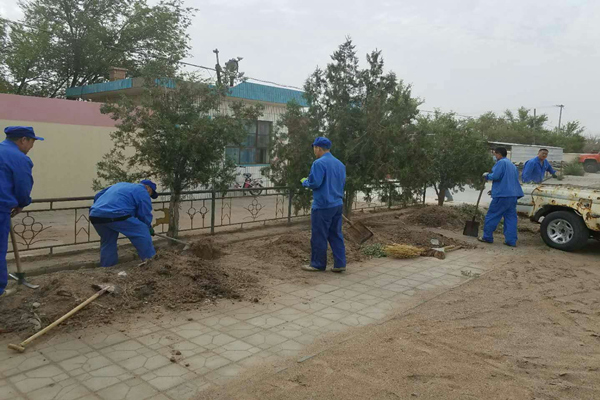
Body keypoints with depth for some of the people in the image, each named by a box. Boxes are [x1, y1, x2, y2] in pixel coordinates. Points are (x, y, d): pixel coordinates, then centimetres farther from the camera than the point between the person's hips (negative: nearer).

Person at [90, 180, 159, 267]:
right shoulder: (142, 192, 10)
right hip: (115, 216, -8)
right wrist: (149, 228, 24)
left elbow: (97, 196, 36)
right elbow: (145, 215, 7)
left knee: (108, 243, 23)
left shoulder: (121, 184, 32)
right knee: (142, 233, 3)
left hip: (95, 215, 8)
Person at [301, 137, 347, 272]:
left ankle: (318, 264, 12)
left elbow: (314, 183, -18)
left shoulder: (319, 163, -13)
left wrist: (304, 181, 2)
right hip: (337, 204, 8)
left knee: (319, 236, 3)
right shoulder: (340, 163, 11)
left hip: (323, 206, -8)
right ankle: (340, 264, 11)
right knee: (336, 235, 11)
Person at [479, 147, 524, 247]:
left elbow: (496, 176, -18)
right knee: (511, 218, 7)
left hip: (502, 195, -8)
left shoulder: (501, 162, -8)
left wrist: (487, 175, 1)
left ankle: (487, 237, 7)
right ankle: (511, 240, 5)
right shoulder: (512, 165, 21)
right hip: (513, 195, 8)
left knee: (492, 216, 2)